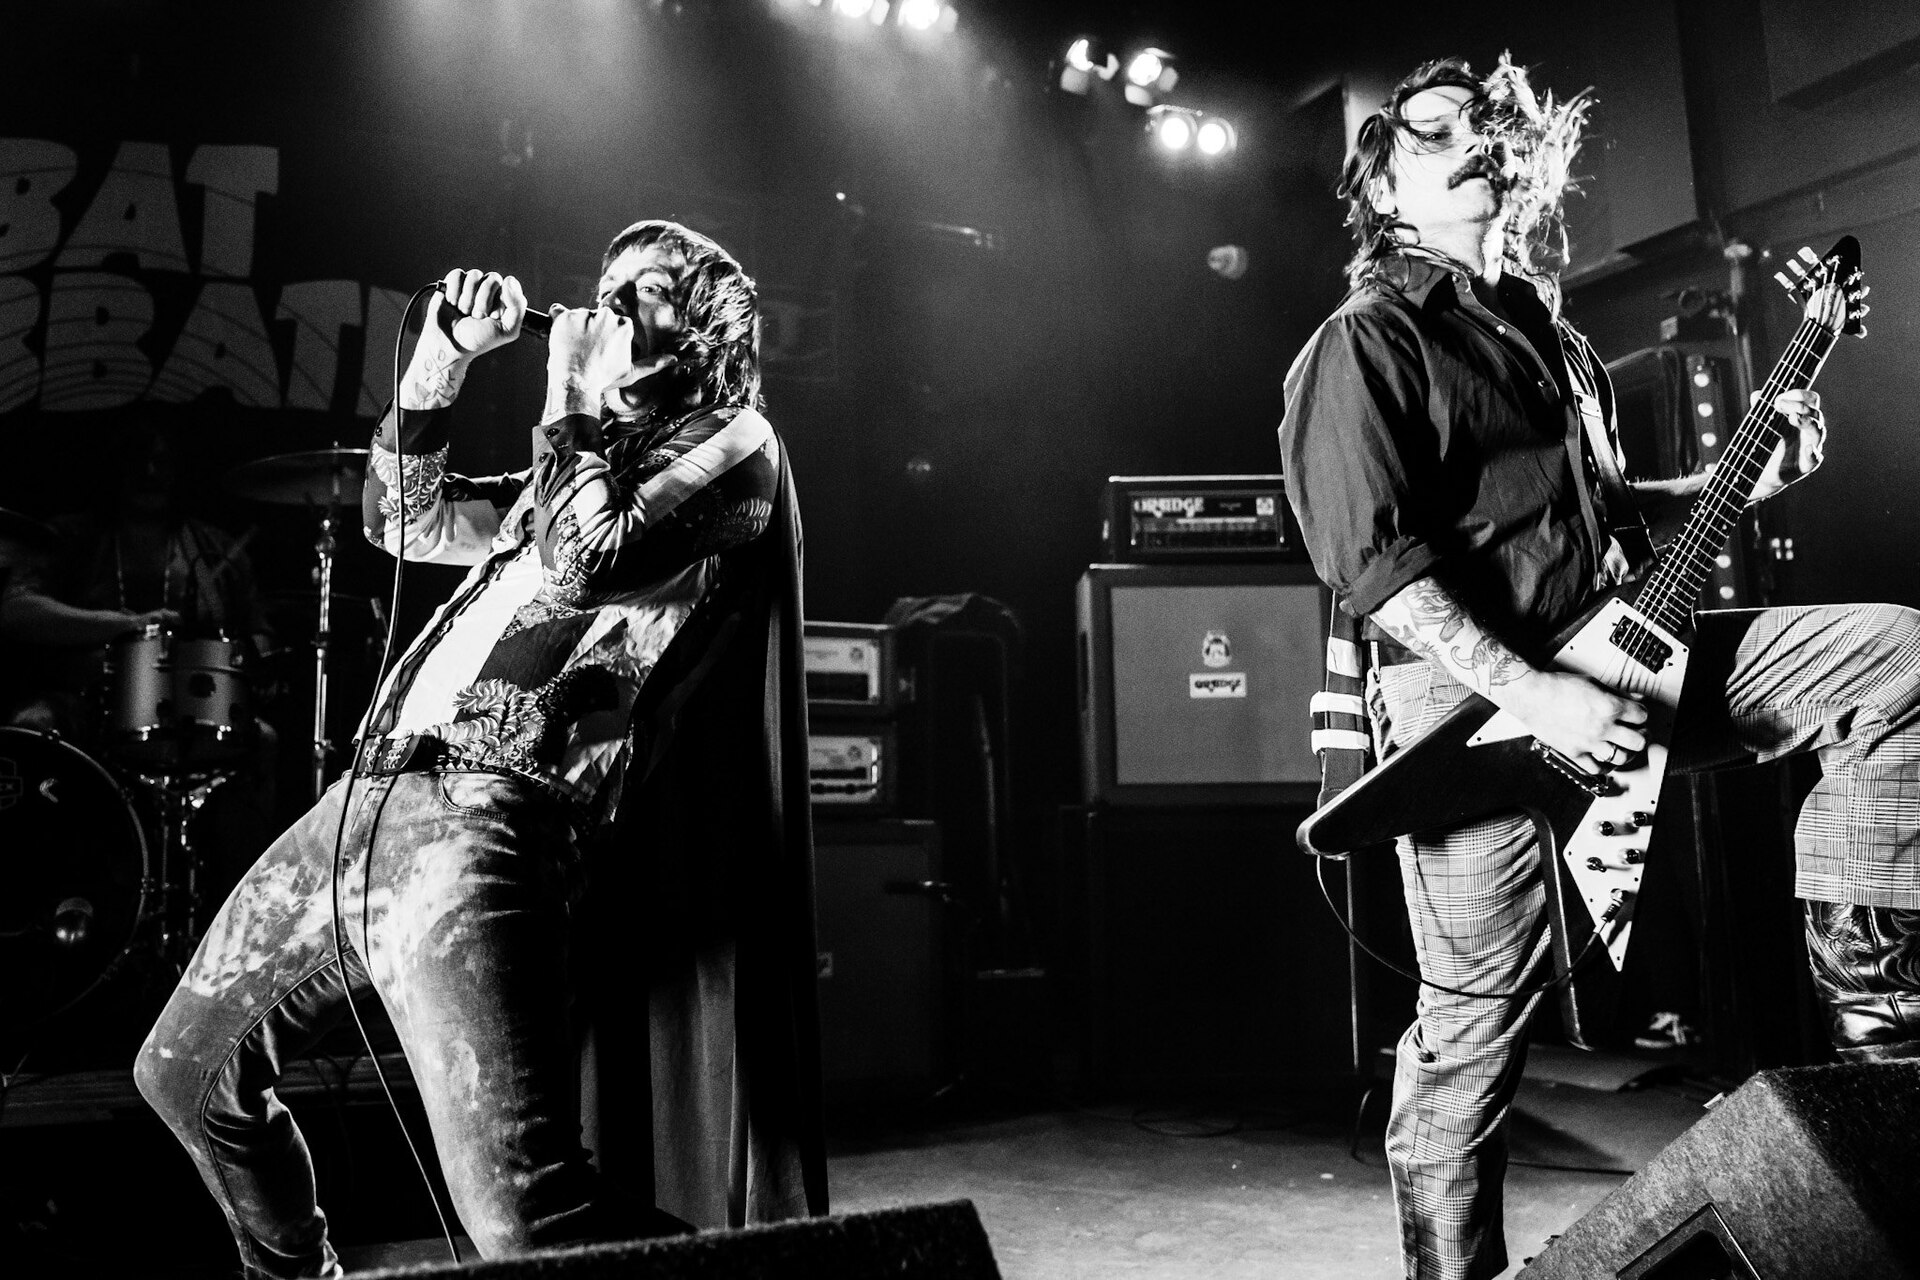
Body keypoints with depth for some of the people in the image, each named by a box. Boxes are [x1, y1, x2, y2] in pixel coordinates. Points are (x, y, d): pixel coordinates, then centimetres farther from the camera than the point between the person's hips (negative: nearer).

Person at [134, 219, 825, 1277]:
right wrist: (444, 355, 19)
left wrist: (570, 390, 0)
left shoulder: (733, 445, 2)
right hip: (372, 796, 9)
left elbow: (585, 561, -14)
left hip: (491, 819, -9)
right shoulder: (588, 464, 26)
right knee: (183, 1071, 23)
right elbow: (402, 519, 29)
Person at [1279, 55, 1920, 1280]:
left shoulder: (1544, 329, 21)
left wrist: (1735, 483, 14)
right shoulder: (1364, 345, -5)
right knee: (1474, 1028, -2)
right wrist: (1527, 694, -23)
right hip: (1470, 694, -7)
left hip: (1610, 650, 8)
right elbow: (1374, 557, -17)